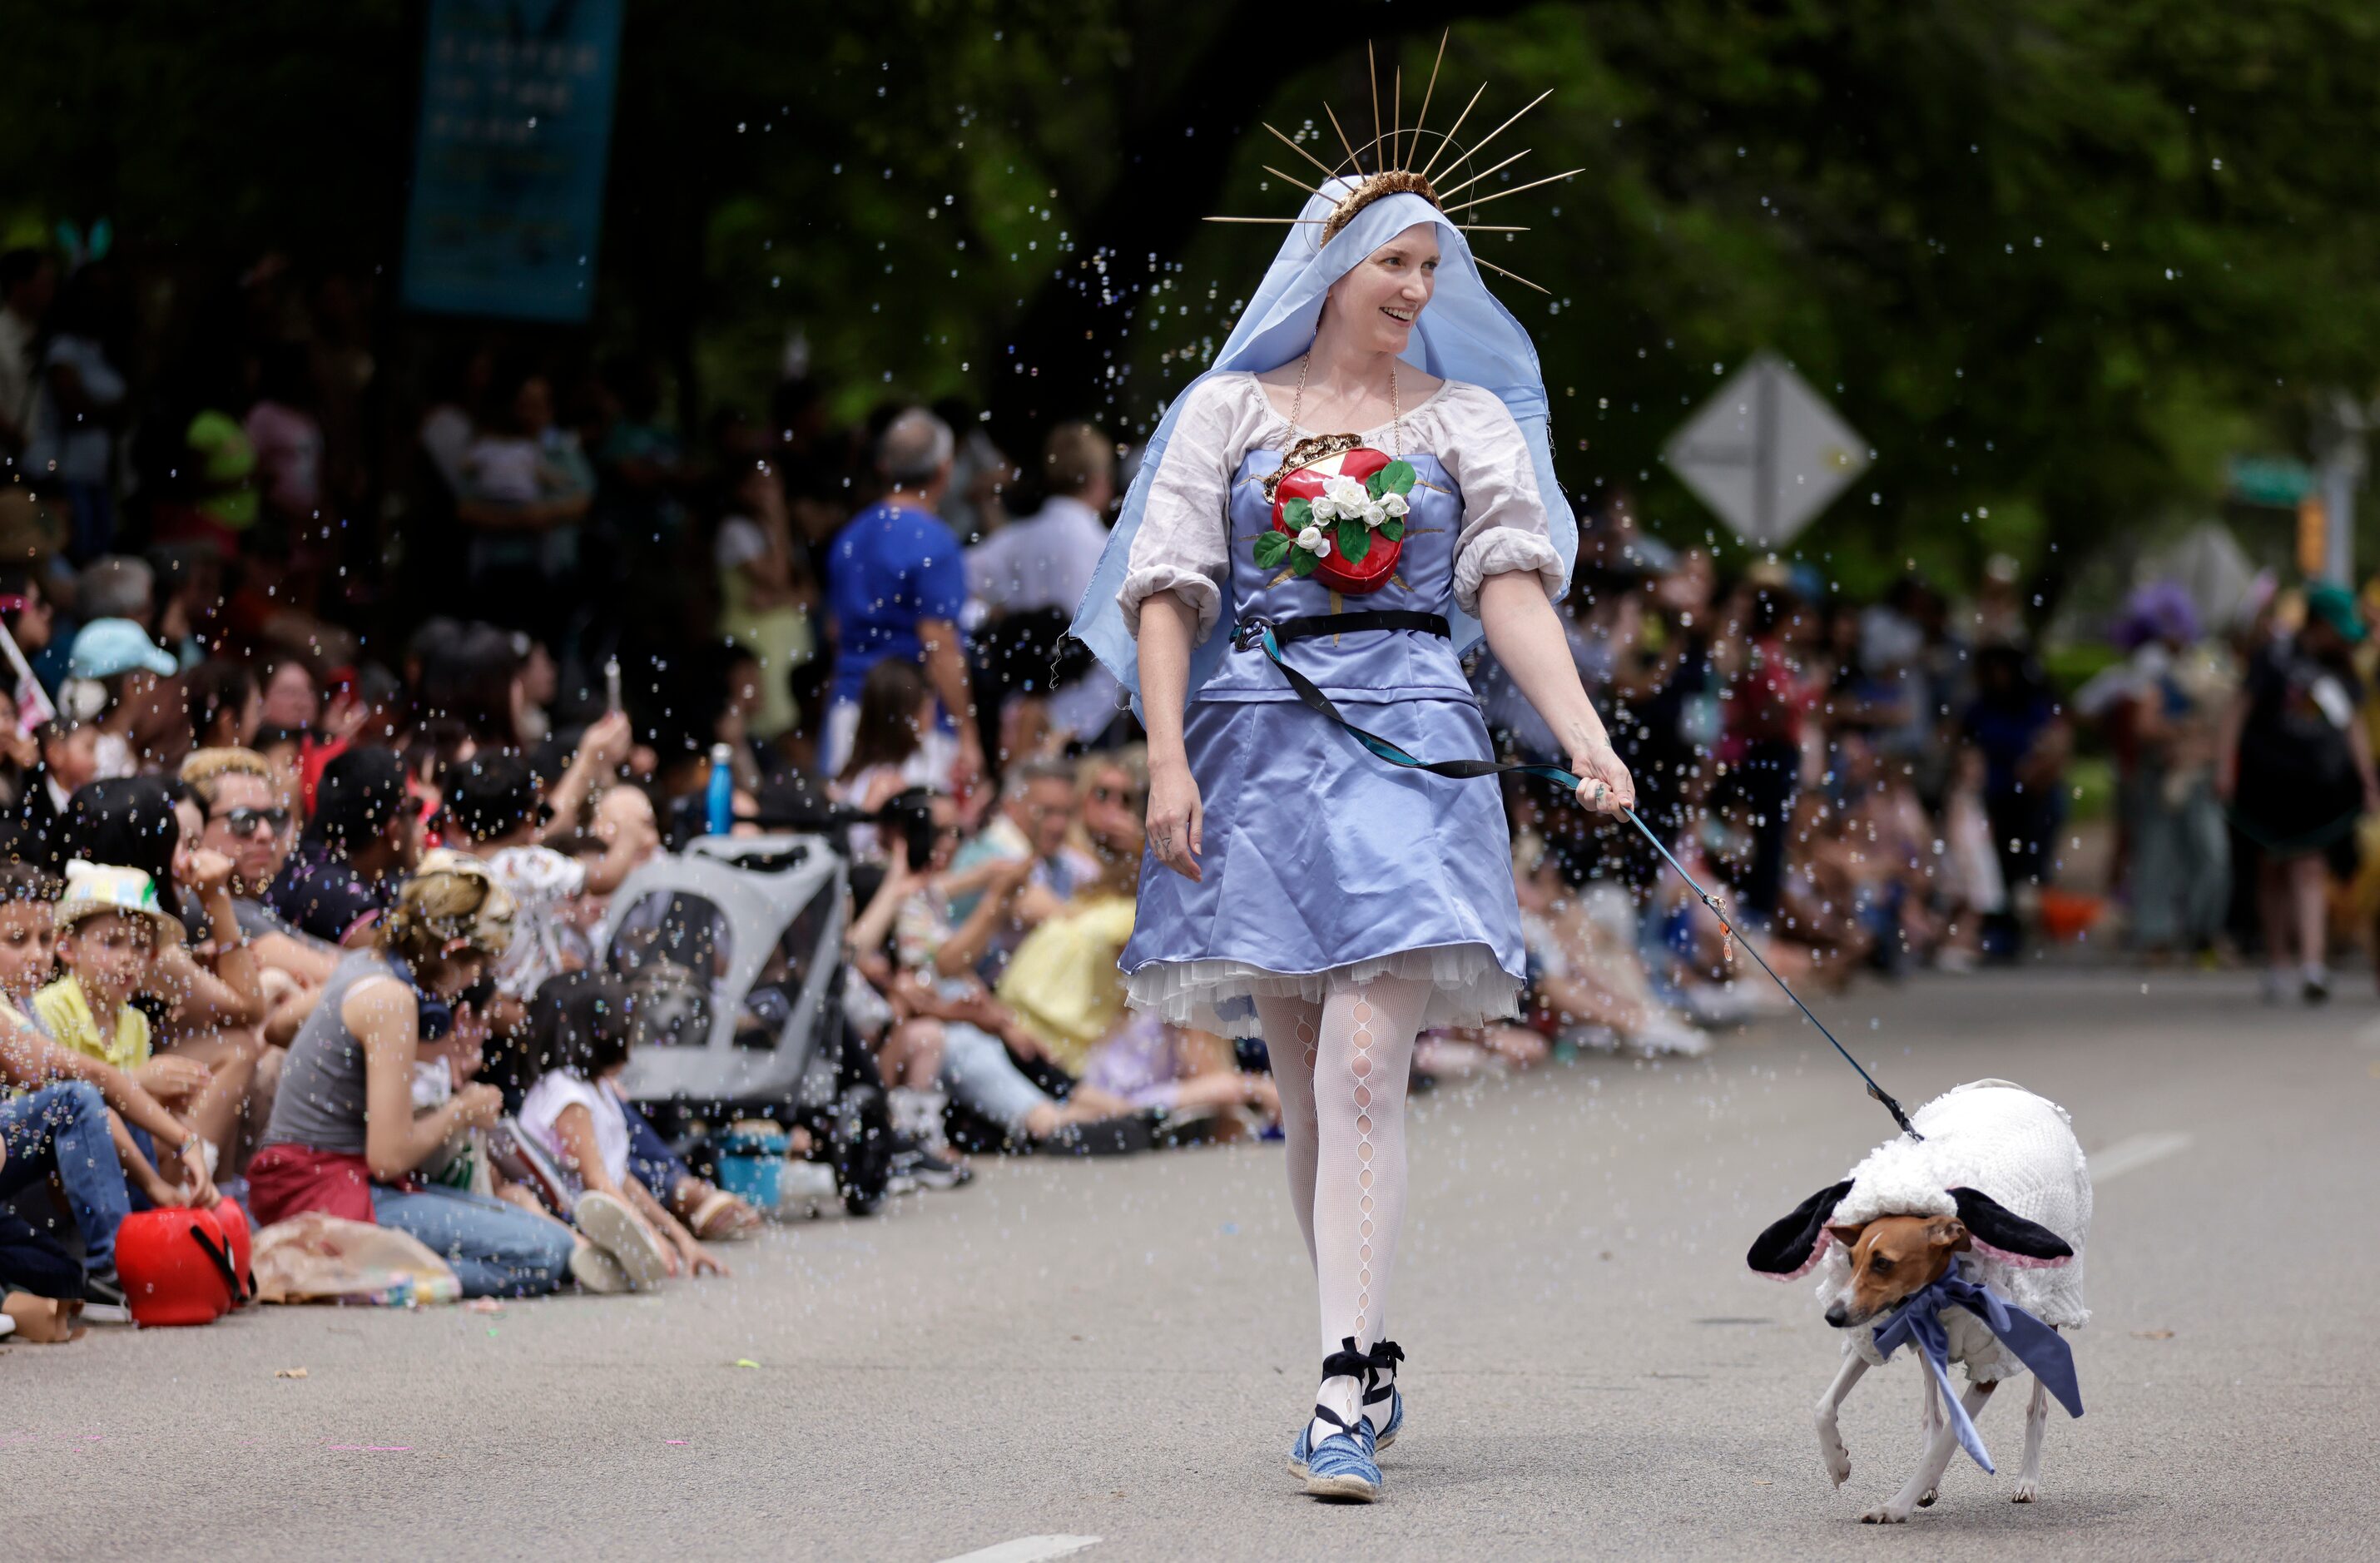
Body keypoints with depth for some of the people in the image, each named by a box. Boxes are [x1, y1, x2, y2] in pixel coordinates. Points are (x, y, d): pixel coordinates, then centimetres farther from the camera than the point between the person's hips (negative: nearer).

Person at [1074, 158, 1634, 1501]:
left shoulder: (1468, 419, 12)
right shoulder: (1230, 410, 11)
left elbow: (1512, 583, 2)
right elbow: (1169, 587, 6)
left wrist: (1585, 734, -13)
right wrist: (1169, 759, -5)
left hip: (1405, 747, -2)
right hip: (1258, 748, 2)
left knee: (1364, 1074, -15)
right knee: (1307, 1089, 5)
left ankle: (1348, 1396, -20)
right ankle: (1373, 1362, 18)